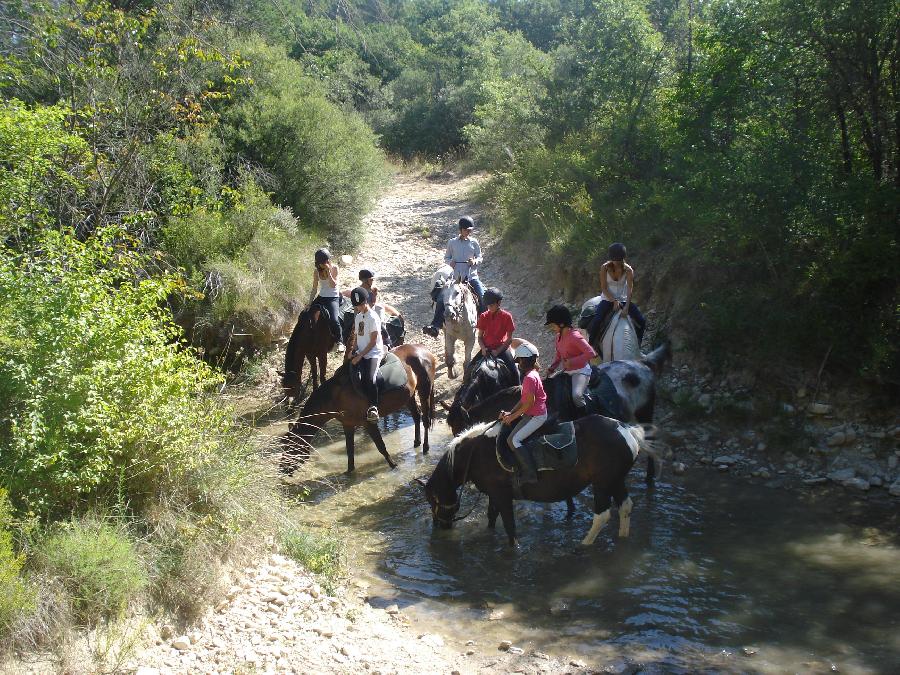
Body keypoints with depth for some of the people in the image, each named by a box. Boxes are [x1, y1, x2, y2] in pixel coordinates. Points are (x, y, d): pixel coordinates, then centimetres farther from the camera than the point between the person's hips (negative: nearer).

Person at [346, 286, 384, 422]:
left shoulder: (373, 318, -9)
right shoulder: (358, 316, 13)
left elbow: (373, 342, -12)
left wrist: (359, 356, -14)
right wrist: (352, 351, 1)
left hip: (373, 353, -6)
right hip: (359, 353, 6)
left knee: (369, 379, -27)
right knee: (354, 377, -21)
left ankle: (373, 407, -12)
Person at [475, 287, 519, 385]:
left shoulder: (506, 316, -8)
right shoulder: (483, 316, -1)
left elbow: (509, 339, -6)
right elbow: (480, 337, 4)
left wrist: (498, 351, -16)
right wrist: (483, 348, -15)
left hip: (501, 348, -2)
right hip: (487, 349, 2)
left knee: (514, 372, -21)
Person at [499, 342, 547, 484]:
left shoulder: (530, 377, -22)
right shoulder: (531, 374, 10)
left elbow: (529, 403, -23)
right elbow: (523, 399, 13)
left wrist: (513, 416, -14)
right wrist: (510, 413, 5)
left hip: (536, 416, -11)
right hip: (533, 413, 11)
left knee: (513, 440, -16)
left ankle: (530, 473, -15)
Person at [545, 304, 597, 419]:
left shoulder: (574, 336, -19)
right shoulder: (559, 336, 7)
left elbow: (591, 353, -27)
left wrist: (572, 362, -26)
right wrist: (552, 368, 4)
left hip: (580, 371, -9)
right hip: (565, 371, 9)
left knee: (576, 395, -31)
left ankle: (582, 417, -3)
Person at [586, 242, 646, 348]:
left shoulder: (628, 270, -11)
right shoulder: (605, 268, -11)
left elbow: (630, 289, -19)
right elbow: (604, 288, -9)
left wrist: (626, 307, -32)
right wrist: (614, 301, -20)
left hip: (623, 300, 2)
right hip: (608, 299, -2)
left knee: (642, 321, -9)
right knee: (596, 321, -26)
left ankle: (637, 344, 13)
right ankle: (590, 344, -7)